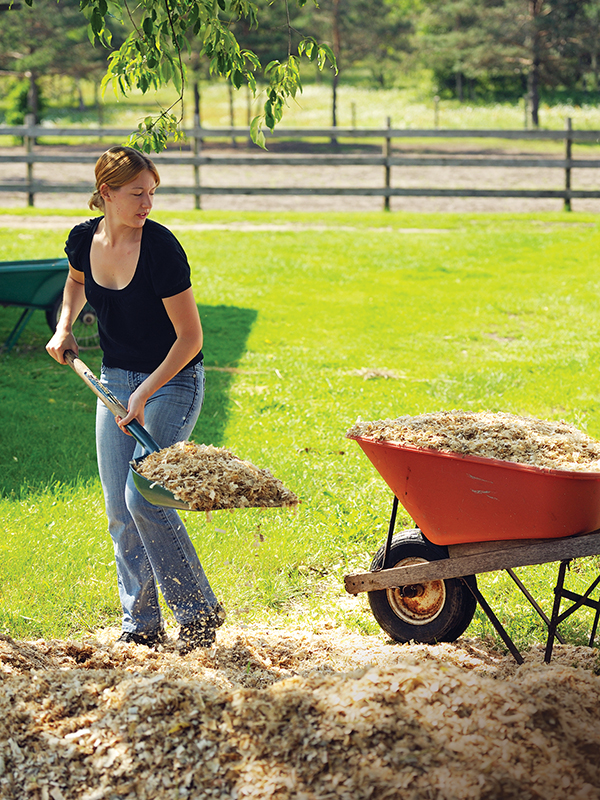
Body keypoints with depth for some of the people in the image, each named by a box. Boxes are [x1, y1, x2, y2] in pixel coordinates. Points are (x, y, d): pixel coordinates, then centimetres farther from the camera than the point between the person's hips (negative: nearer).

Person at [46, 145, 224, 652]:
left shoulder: (161, 248, -22)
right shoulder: (84, 240, -5)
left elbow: (190, 338, -19)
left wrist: (144, 395, -24)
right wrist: (64, 327, 7)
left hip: (172, 381, -6)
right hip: (115, 377, 6)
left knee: (144, 497, -17)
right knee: (119, 510, 5)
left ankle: (200, 613, -3)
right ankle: (142, 626, 15)